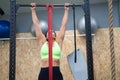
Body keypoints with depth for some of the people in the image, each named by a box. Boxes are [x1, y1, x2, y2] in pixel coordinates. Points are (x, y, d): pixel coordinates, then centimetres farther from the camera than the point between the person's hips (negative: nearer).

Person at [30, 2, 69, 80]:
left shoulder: (58, 42, 12)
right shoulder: (43, 42, 13)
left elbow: (63, 24, 19)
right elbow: (36, 24, 19)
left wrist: (66, 10, 25)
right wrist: (33, 10, 25)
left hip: (56, 73, 0)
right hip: (44, 73, 0)